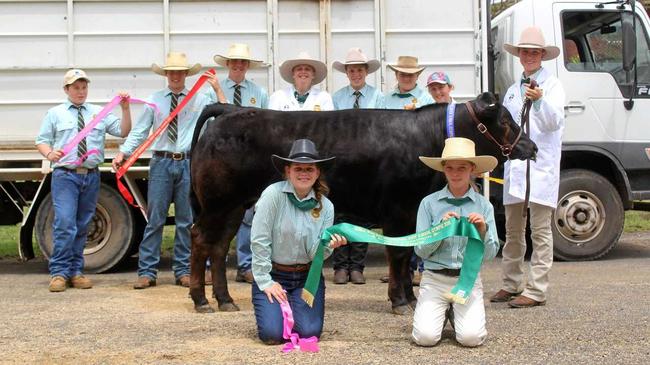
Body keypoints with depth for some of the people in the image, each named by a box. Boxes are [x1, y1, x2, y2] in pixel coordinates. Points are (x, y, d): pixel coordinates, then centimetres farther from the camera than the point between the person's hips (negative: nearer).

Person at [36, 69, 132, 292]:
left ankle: (76, 272, 16)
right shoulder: (55, 114, 8)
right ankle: (59, 273, -6)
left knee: (82, 226, 8)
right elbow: (42, 141, 7)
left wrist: (125, 109, -6)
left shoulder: (99, 113, 13)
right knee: (64, 224, -13)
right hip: (65, 175, -3)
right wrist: (49, 153, -15)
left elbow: (124, 131, 8)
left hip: (91, 176, 3)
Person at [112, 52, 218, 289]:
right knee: (155, 219, 0)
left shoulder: (200, 100, 7)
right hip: (161, 163, 0)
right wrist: (123, 152, -5)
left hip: (188, 163, 0)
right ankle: (147, 272, 6)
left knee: (186, 220, 6)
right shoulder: (154, 100, 8)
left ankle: (183, 271, 16)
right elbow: (139, 131, 6)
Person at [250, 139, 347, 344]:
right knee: (272, 333, -17)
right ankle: (272, 308, 20)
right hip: (272, 274, -3)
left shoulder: (326, 206, -2)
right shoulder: (273, 194, -13)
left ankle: (294, 307, 21)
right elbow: (259, 241, -13)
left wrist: (328, 245, -26)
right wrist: (265, 282, -14)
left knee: (310, 332, -14)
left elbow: (315, 254, -4)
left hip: (307, 277, 3)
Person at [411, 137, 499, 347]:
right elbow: (420, 251, -2)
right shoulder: (429, 203, 0)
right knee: (425, 336, -18)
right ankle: (441, 313, 18)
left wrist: (483, 231, -16)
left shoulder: (483, 205, 3)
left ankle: (456, 313, 17)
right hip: (434, 278, 0)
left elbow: (490, 254, 3)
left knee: (471, 337, -19)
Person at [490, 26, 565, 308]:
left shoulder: (552, 85, 0)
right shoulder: (513, 90, 18)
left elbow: (554, 121, -16)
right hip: (514, 165, 7)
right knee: (513, 230, 12)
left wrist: (540, 101, -32)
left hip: (541, 166, -6)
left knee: (540, 230, -6)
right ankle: (512, 285, 21)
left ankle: (536, 290, -5)